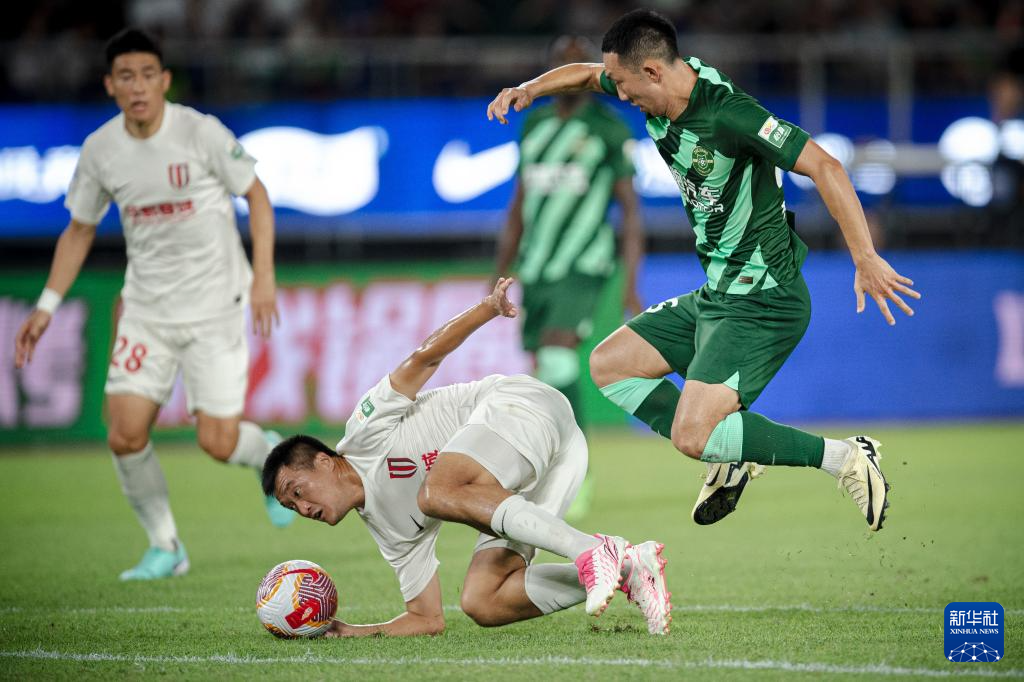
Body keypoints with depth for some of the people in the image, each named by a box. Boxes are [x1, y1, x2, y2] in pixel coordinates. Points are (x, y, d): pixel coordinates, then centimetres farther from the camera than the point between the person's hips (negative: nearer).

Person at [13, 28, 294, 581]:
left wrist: (263, 276, -11)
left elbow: (255, 194, -2)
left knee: (217, 442, -8)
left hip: (215, 306, -4)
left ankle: (271, 457, 28)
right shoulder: (99, 150, -2)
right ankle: (165, 549, 12)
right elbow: (80, 229, 11)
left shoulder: (201, 132, -14)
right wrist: (47, 306, 5)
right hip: (146, 308, 4)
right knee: (125, 436, -8)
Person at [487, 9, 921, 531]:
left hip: (762, 303, -10)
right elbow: (586, 75, 22)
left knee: (691, 437, -18)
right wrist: (528, 90, 3)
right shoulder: (662, 97, 2)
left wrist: (865, 259, -33)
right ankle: (732, 456, 10)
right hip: (716, 296, 10)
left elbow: (823, 167, -28)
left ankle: (846, 459, -9)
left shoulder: (727, 113, -24)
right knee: (608, 365, 15)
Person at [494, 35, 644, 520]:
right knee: (547, 380, 6)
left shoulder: (610, 130, -1)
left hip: (582, 269, -5)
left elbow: (631, 211, -1)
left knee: (556, 359, -21)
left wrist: (631, 285, -7)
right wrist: (498, 279, 17)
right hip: (534, 271, 6)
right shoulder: (534, 125, 14)